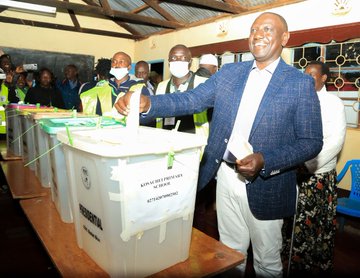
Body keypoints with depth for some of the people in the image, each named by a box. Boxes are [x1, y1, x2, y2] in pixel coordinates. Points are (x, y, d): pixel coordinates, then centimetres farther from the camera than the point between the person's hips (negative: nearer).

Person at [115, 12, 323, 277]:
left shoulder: (301, 82, -6)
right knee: (230, 253, 22)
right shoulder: (229, 72, 5)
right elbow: (190, 100, -3)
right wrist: (146, 104, -21)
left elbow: (312, 141, -7)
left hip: (265, 187, -2)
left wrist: (265, 161, -23)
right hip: (226, 177, 3)